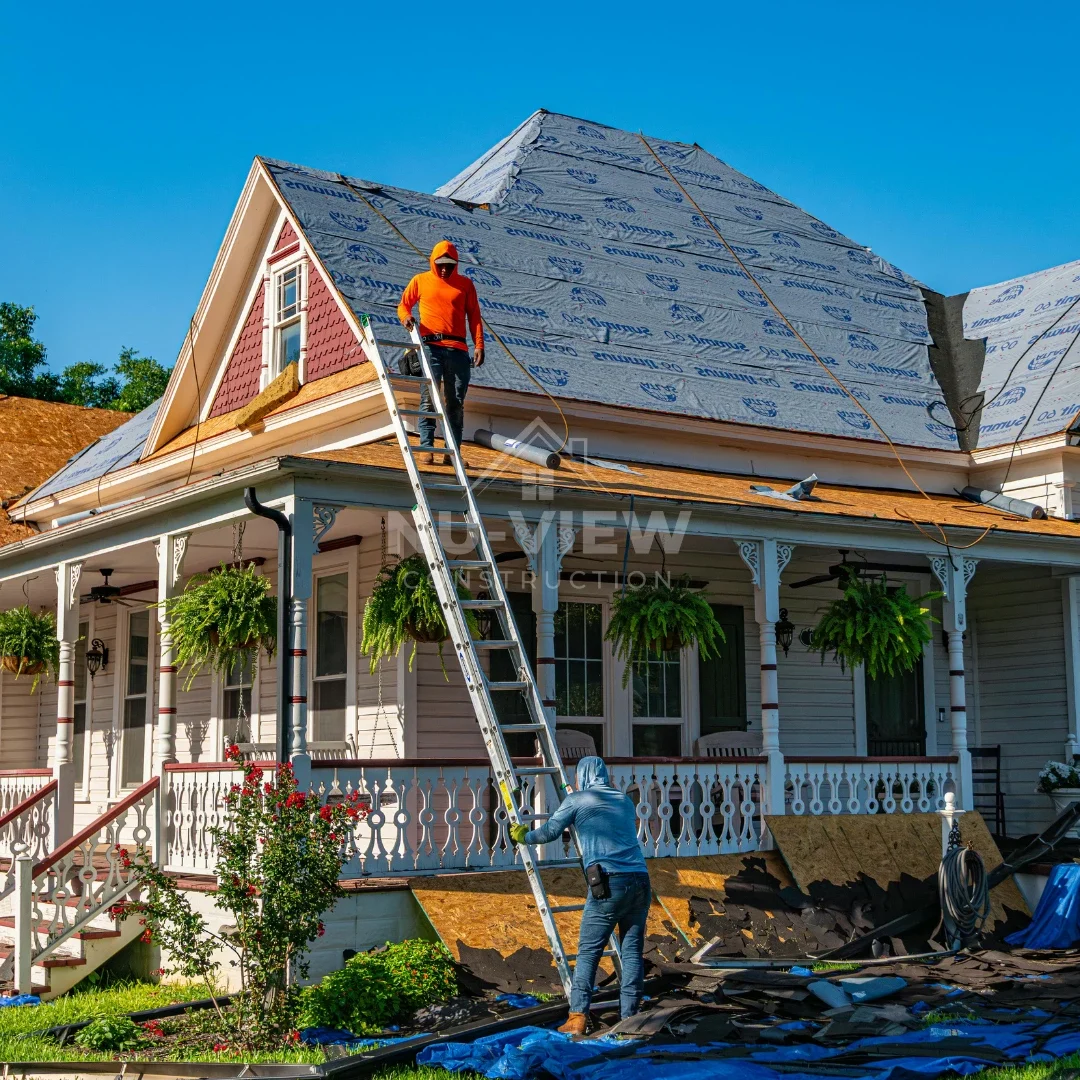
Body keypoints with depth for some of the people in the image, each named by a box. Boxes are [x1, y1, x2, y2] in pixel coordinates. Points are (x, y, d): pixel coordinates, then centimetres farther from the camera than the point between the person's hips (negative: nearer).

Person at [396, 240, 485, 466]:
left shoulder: (465, 284, 13)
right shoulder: (420, 281, 10)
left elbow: (474, 316, 10)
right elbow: (404, 304, 17)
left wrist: (479, 345, 0)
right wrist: (406, 317, -6)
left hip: (458, 349, 2)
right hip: (430, 346, -2)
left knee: (456, 403, 1)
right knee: (428, 398, -9)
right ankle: (427, 448, -9)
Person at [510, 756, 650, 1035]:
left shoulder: (577, 800, 8)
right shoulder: (624, 800, 23)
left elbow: (549, 832, 8)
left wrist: (523, 836, 28)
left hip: (608, 883, -5)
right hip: (640, 881, 5)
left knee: (588, 952, 0)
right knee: (632, 951, 7)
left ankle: (577, 1018, -6)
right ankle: (629, 1017, 5)